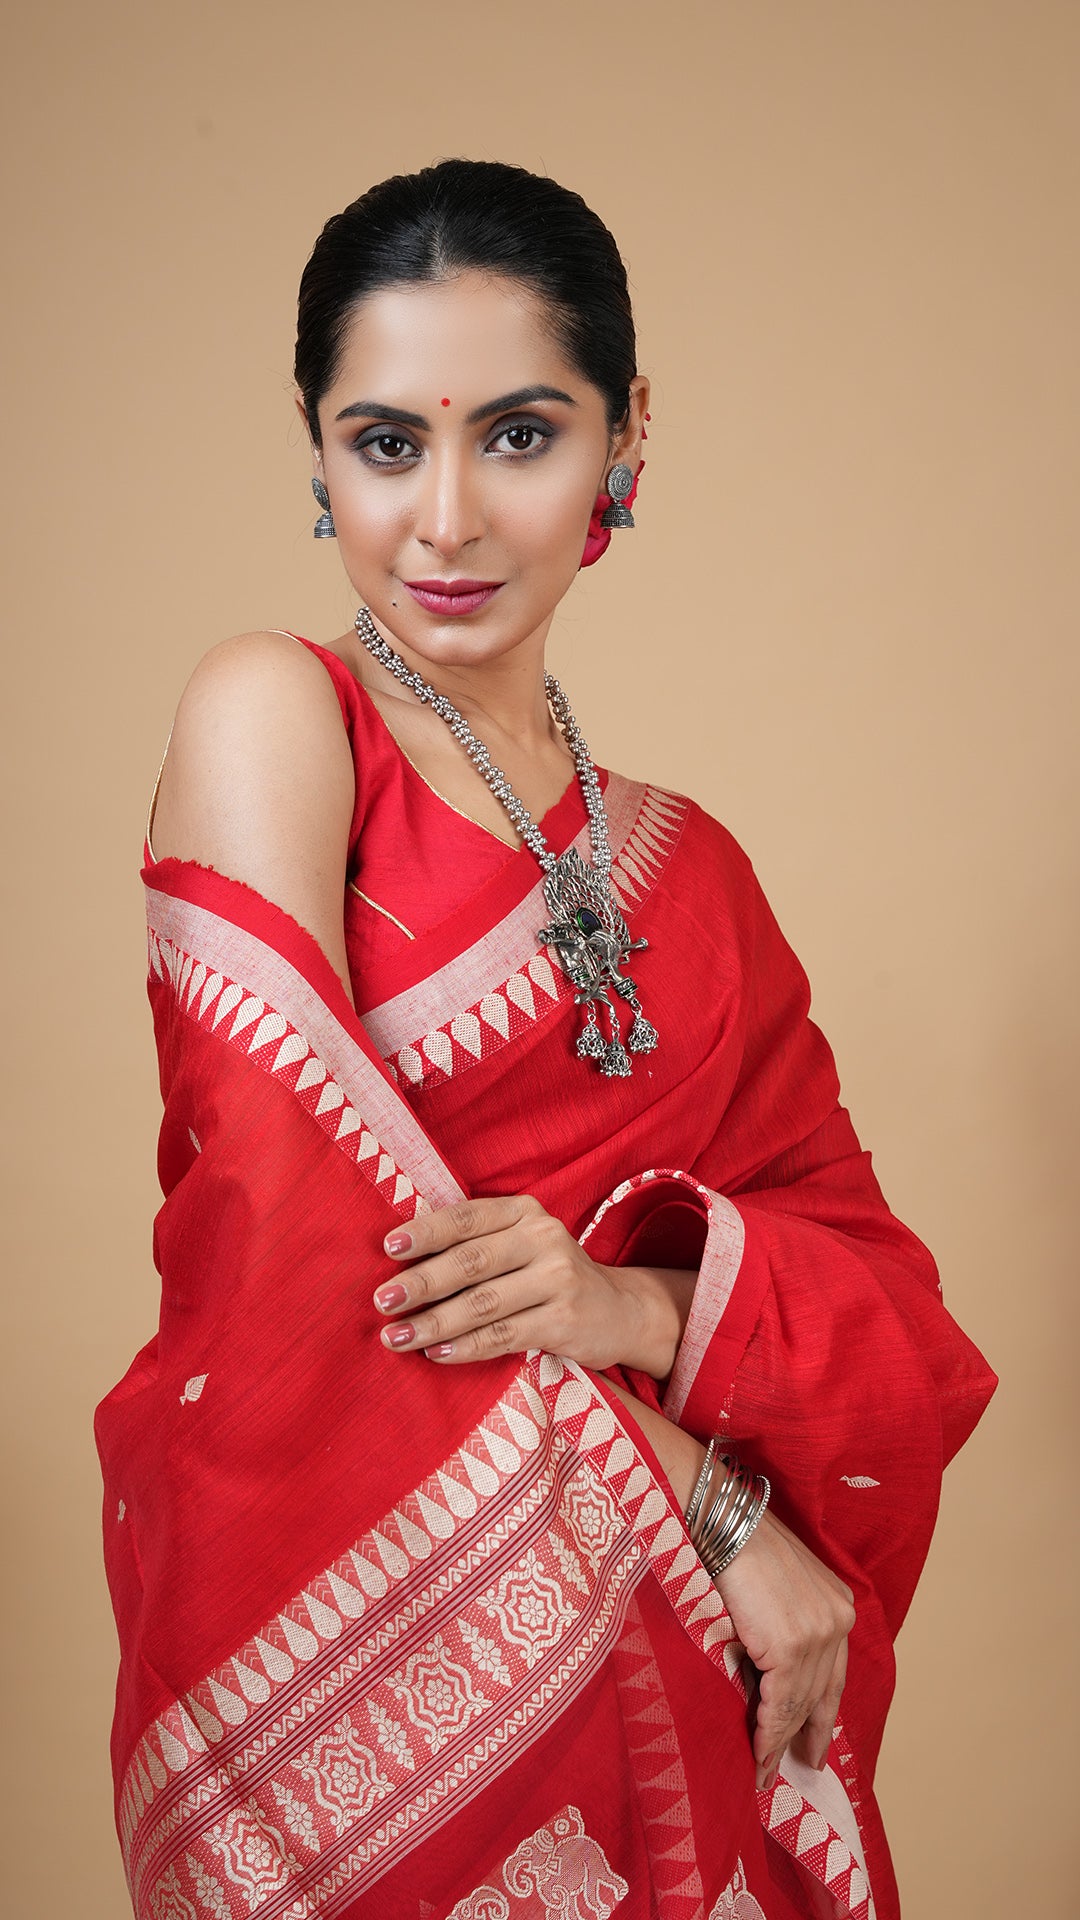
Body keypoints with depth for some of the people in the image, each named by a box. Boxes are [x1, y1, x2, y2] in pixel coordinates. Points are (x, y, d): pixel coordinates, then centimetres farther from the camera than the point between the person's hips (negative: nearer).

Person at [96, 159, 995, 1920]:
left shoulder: (677, 862, 8)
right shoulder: (272, 714, -8)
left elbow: (867, 1273, 2)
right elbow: (297, 1235, -17)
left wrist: (627, 1300, -20)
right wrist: (706, 1509, -13)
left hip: (676, 1680, 5)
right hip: (354, 1644, -5)